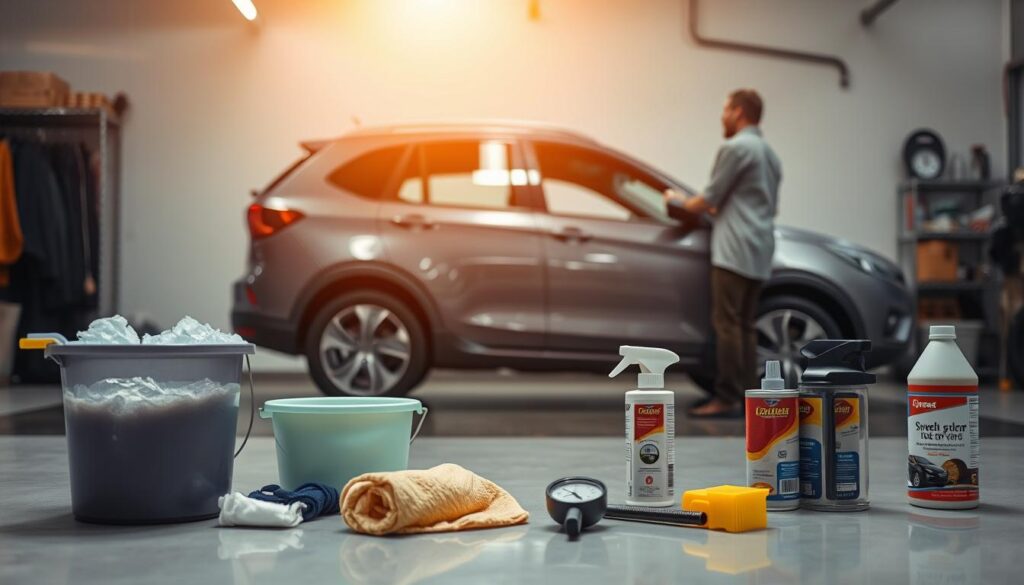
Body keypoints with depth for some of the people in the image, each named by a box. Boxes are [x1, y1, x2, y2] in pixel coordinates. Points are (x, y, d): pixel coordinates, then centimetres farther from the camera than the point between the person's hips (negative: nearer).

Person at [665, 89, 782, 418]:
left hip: (734, 249, -9)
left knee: (727, 323, -11)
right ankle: (747, 397, 6)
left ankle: (727, 399, -14)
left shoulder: (735, 147, -6)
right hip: (760, 254, 9)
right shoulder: (770, 154, 23)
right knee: (745, 326, 9)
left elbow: (708, 200, -6)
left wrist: (678, 201, 13)